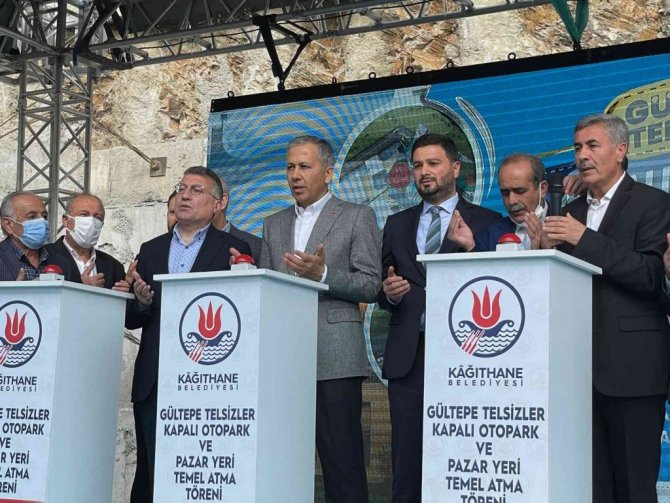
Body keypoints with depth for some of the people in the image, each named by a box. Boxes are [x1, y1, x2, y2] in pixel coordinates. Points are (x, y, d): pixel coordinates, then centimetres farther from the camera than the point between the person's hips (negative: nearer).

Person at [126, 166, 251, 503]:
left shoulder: (234, 249, 5)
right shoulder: (150, 250, 17)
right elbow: (130, 319, 14)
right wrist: (142, 302, -7)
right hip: (153, 383, 4)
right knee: (150, 474, 7)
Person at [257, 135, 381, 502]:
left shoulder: (357, 217, 6)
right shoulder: (274, 225, 21)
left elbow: (371, 286, -2)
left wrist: (323, 275, -17)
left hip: (333, 359, -4)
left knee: (342, 463, -5)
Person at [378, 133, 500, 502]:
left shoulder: (486, 222, 4)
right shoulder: (397, 224, 18)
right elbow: (381, 288, 18)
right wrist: (388, 292, -5)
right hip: (408, 355, 4)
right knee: (406, 462, 4)